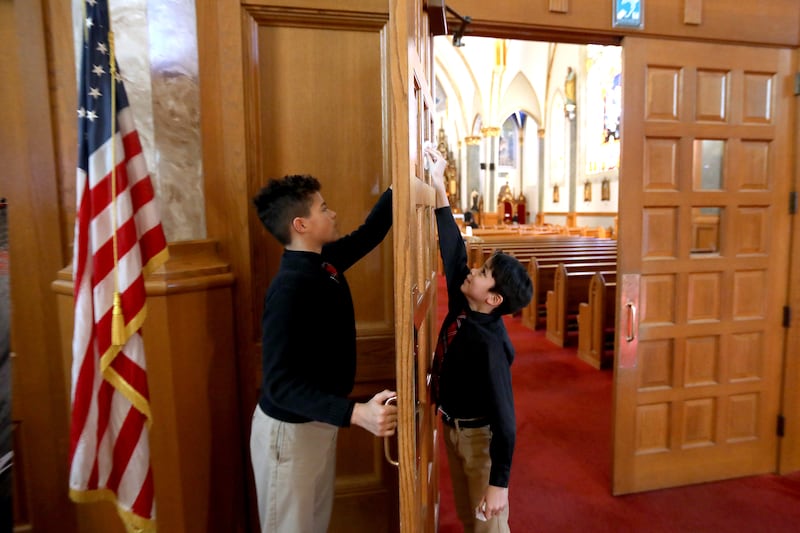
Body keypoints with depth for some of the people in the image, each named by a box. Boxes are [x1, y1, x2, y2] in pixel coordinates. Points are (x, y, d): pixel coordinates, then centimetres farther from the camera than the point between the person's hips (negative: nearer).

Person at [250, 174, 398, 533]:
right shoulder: (289, 289, -28)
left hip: (320, 421, 8)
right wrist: (357, 413, -41)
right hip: (290, 429, -8)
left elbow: (370, 232, 14)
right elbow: (281, 384, -31)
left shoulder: (325, 262, -2)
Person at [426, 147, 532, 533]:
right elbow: (453, 251, -8)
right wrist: (439, 188, -11)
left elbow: (504, 417, -27)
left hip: (480, 435, -7)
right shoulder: (462, 308, -11)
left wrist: (499, 483, -25)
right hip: (453, 426, 7)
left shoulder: (490, 344, -31)